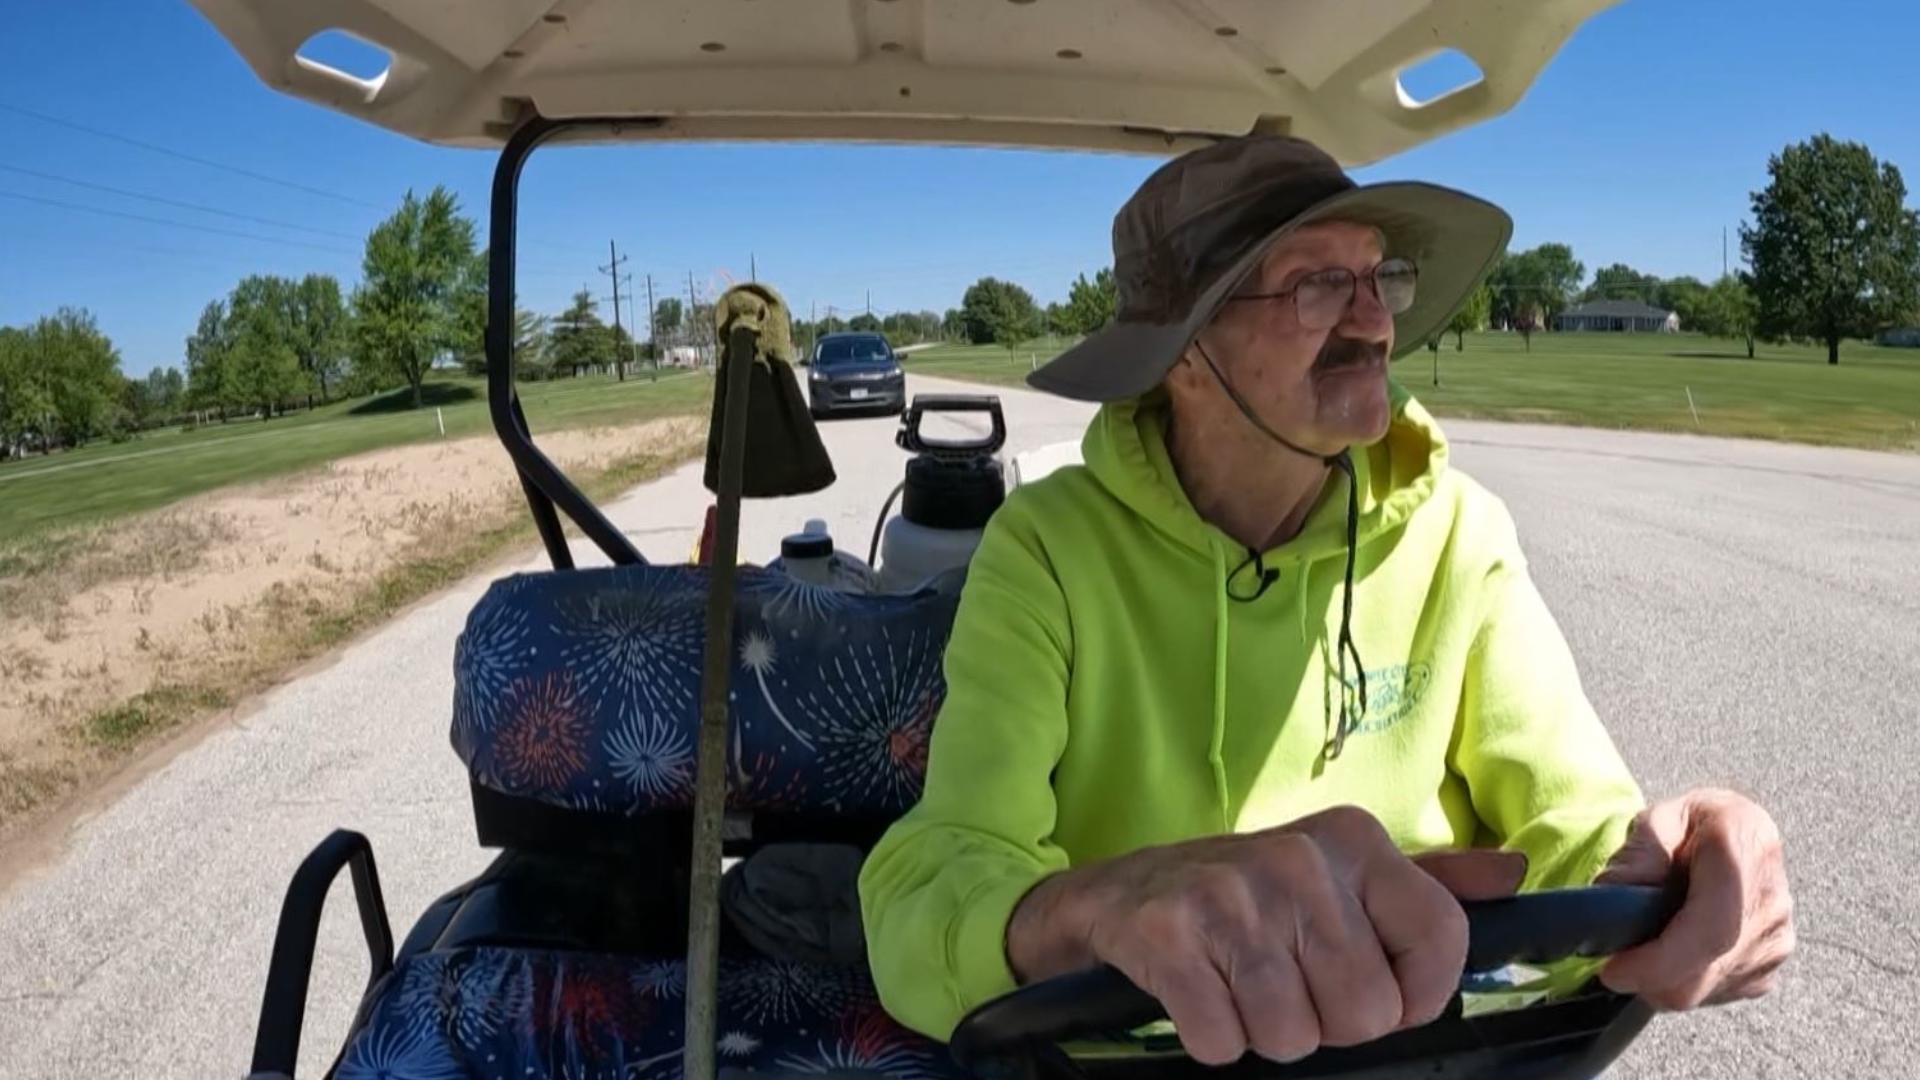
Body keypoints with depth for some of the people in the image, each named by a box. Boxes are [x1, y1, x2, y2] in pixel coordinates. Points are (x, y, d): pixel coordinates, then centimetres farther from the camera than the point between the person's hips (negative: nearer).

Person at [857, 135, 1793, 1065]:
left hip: (1428, 1045, 3)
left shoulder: (1454, 534, -6)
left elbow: (1576, 831, -10)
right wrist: (1104, 904, -45)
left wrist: (1643, 874, -33)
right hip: (1121, 1049, -2)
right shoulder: (1048, 551, -15)